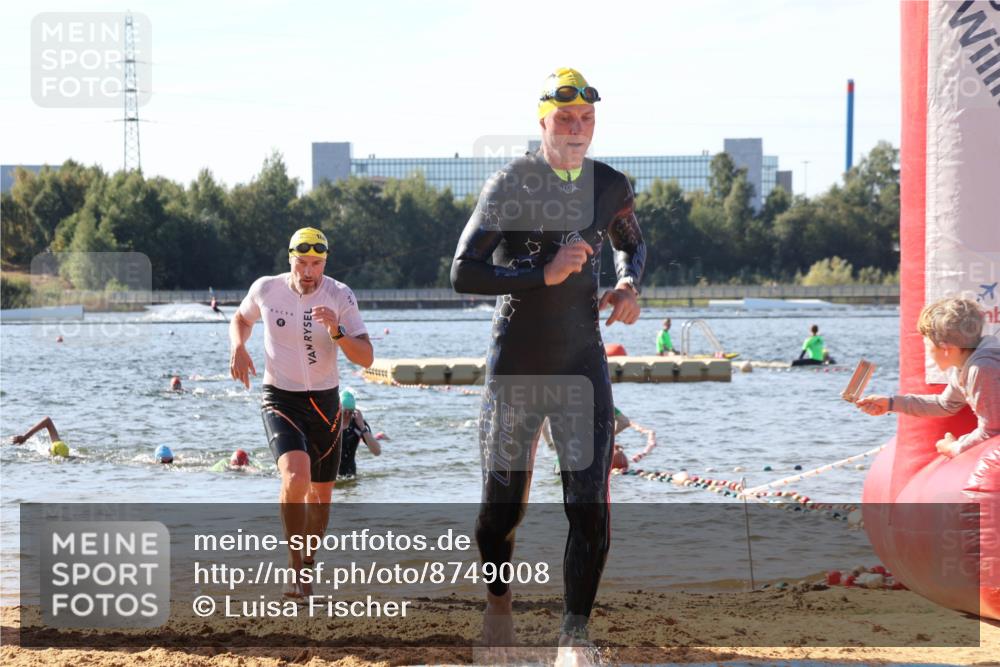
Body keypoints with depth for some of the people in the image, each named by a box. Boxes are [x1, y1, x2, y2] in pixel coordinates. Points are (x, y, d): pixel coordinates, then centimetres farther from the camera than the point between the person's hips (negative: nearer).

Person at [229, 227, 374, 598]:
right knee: (296, 476, -26)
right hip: (280, 400, -2)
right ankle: (295, 567, -16)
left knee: (321, 494, 11)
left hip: (324, 402, 2)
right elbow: (241, 319, 16)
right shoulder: (266, 289, -7)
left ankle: (308, 563, 35)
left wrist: (336, 331, -30)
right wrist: (238, 347, -5)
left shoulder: (340, 297, -9)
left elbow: (366, 359, -14)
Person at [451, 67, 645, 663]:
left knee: (591, 506, -8)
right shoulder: (511, 184, -10)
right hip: (517, 364, -2)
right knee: (503, 503, 6)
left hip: (584, 362, 3)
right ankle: (499, 604, 35)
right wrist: (544, 274, -25)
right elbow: (463, 273, -16)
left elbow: (633, 243, 24)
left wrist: (629, 284, 1)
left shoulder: (611, 187, 3)